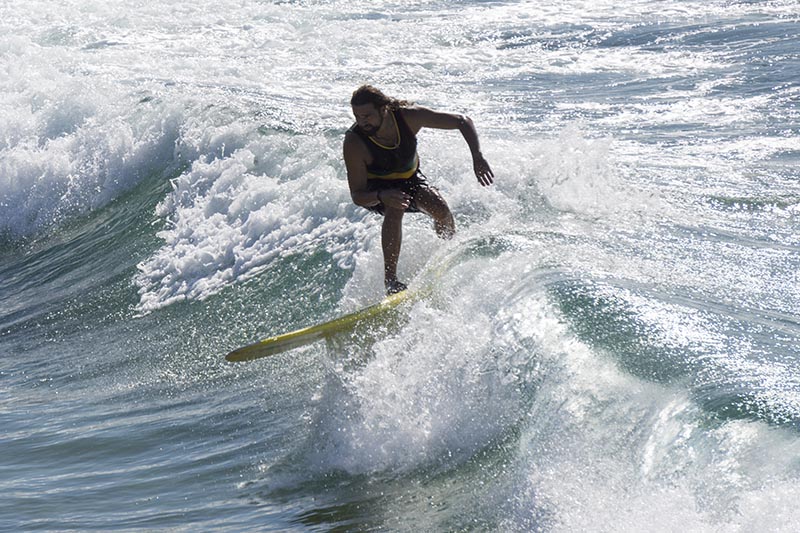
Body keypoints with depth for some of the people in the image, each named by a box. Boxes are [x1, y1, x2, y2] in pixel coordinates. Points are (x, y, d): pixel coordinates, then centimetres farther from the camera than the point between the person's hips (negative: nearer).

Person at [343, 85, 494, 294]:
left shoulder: (408, 116, -28)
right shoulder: (354, 143, -32)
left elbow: (462, 122, -21)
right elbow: (357, 196, -29)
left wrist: (477, 157, -35)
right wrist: (382, 197, -51)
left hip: (410, 178, 3)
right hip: (375, 190, -3)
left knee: (440, 208, -22)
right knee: (395, 209, -34)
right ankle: (390, 281, -31)